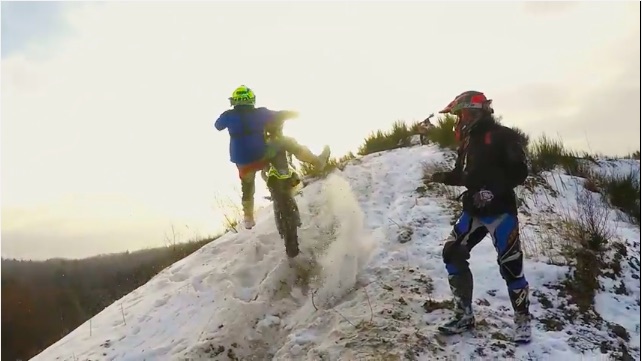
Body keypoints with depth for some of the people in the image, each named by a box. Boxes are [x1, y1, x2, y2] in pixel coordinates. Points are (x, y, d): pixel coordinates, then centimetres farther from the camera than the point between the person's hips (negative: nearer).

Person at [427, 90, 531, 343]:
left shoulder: (503, 137, -9)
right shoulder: (468, 141, 13)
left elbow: (519, 172, -14)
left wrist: (494, 191, -23)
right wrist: (444, 177, 3)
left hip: (500, 209, -7)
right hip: (473, 211, 7)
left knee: (510, 264, -7)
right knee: (452, 254, 1)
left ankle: (522, 319, 11)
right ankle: (464, 314, 11)